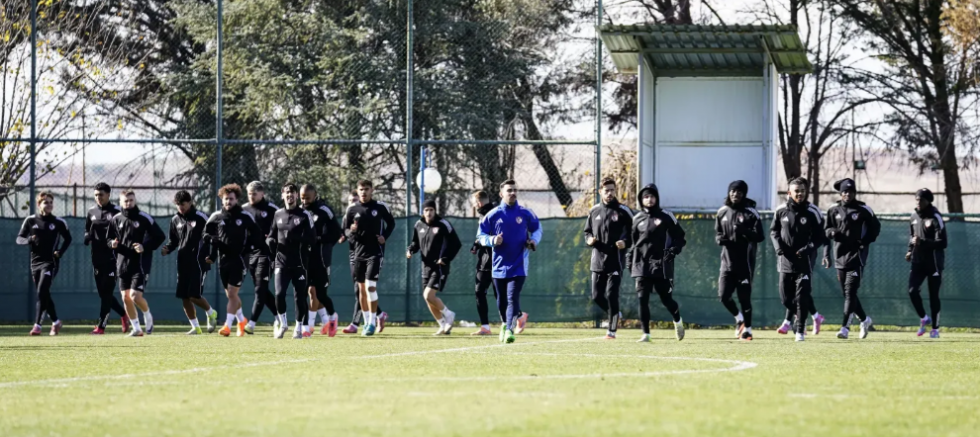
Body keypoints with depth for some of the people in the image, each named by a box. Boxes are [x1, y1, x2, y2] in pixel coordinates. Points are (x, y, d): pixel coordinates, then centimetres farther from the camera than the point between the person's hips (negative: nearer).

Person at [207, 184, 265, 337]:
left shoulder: (245, 217, -1)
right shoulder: (216, 217, 6)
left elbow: (257, 236, 5)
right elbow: (206, 234, 15)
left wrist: (247, 247, -9)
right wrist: (212, 240, -7)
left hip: (238, 259, -4)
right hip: (223, 260, 4)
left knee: (232, 293, -12)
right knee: (230, 294, 13)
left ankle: (228, 325, -14)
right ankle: (241, 320, 33)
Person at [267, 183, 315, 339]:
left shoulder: (304, 215, -1)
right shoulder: (278, 214, 12)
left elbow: (312, 237, -7)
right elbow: (272, 234, 22)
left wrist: (296, 238, -23)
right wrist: (270, 240, -1)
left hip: (299, 262, -2)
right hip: (282, 261, 2)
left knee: (300, 296, 2)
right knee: (279, 293, -12)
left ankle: (299, 328, 17)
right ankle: (283, 324, 9)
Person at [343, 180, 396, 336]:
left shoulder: (380, 207, -2)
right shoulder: (352, 209, 2)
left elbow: (391, 223, 13)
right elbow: (345, 230, 8)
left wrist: (385, 236, -3)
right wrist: (351, 231, -15)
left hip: (375, 253, -3)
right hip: (358, 253, 3)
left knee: (370, 286, -14)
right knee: (361, 288, 8)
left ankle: (372, 322, -8)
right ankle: (366, 321, 19)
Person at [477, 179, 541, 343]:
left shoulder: (525, 214, 0)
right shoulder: (493, 215, -1)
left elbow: (537, 228, 17)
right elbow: (480, 235, 5)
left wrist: (534, 241, -4)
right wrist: (492, 240, -16)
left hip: (518, 266, -2)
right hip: (499, 265, 2)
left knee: (513, 298, -15)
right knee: (502, 300, 13)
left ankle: (509, 329, -18)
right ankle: (507, 322, 38)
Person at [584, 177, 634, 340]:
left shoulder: (623, 211, -2)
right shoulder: (594, 211, 10)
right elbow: (587, 232, 19)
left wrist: (626, 243, -19)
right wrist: (589, 239, -4)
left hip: (616, 261, -5)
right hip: (598, 261, 5)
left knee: (611, 294, -10)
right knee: (597, 296, 6)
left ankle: (612, 330, -3)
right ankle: (615, 315, 33)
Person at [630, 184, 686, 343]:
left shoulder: (666, 216, 1)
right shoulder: (637, 218, 10)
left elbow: (679, 237, 3)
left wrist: (673, 250, -12)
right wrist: (630, 259, 13)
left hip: (661, 264, -3)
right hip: (641, 264, 3)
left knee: (666, 297, 2)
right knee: (642, 299, -7)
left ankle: (677, 320, 33)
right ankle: (646, 334, -3)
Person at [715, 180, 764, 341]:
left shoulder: (750, 213, -6)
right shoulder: (722, 212, 8)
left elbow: (760, 236, -10)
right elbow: (717, 233, 19)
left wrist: (744, 231, -26)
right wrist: (719, 239, -5)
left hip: (745, 262, -4)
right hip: (728, 261, 4)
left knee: (744, 297, 0)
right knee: (723, 295, -4)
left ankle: (747, 328, 14)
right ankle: (739, 318, 22)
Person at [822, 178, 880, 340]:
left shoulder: (863, 210, -1)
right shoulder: (833, 210, 7)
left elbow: (875, 227, 6)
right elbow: (826, 232, 13)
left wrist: (865, 242, -8)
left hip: (856, 257, -4)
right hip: (840, 256, 4)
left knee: (850, 292, -12)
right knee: (847, 294, 10)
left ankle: (845, 327, -15)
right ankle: (864, 319, 30)